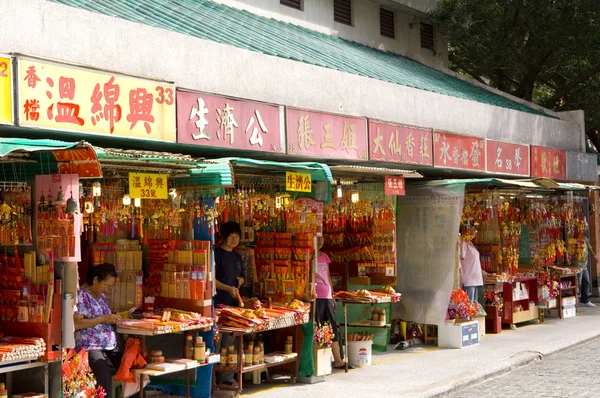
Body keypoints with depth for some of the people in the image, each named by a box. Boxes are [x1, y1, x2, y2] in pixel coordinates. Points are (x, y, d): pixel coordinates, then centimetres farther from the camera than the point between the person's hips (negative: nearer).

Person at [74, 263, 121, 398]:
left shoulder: (101, 296, 17)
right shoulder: (81, 296, -8)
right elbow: (76, 323, -17)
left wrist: (111, 319, 6)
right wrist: (103, 319, -17)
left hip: (110, 345, 8)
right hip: (89, 347, -8)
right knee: (104, 371, -34)